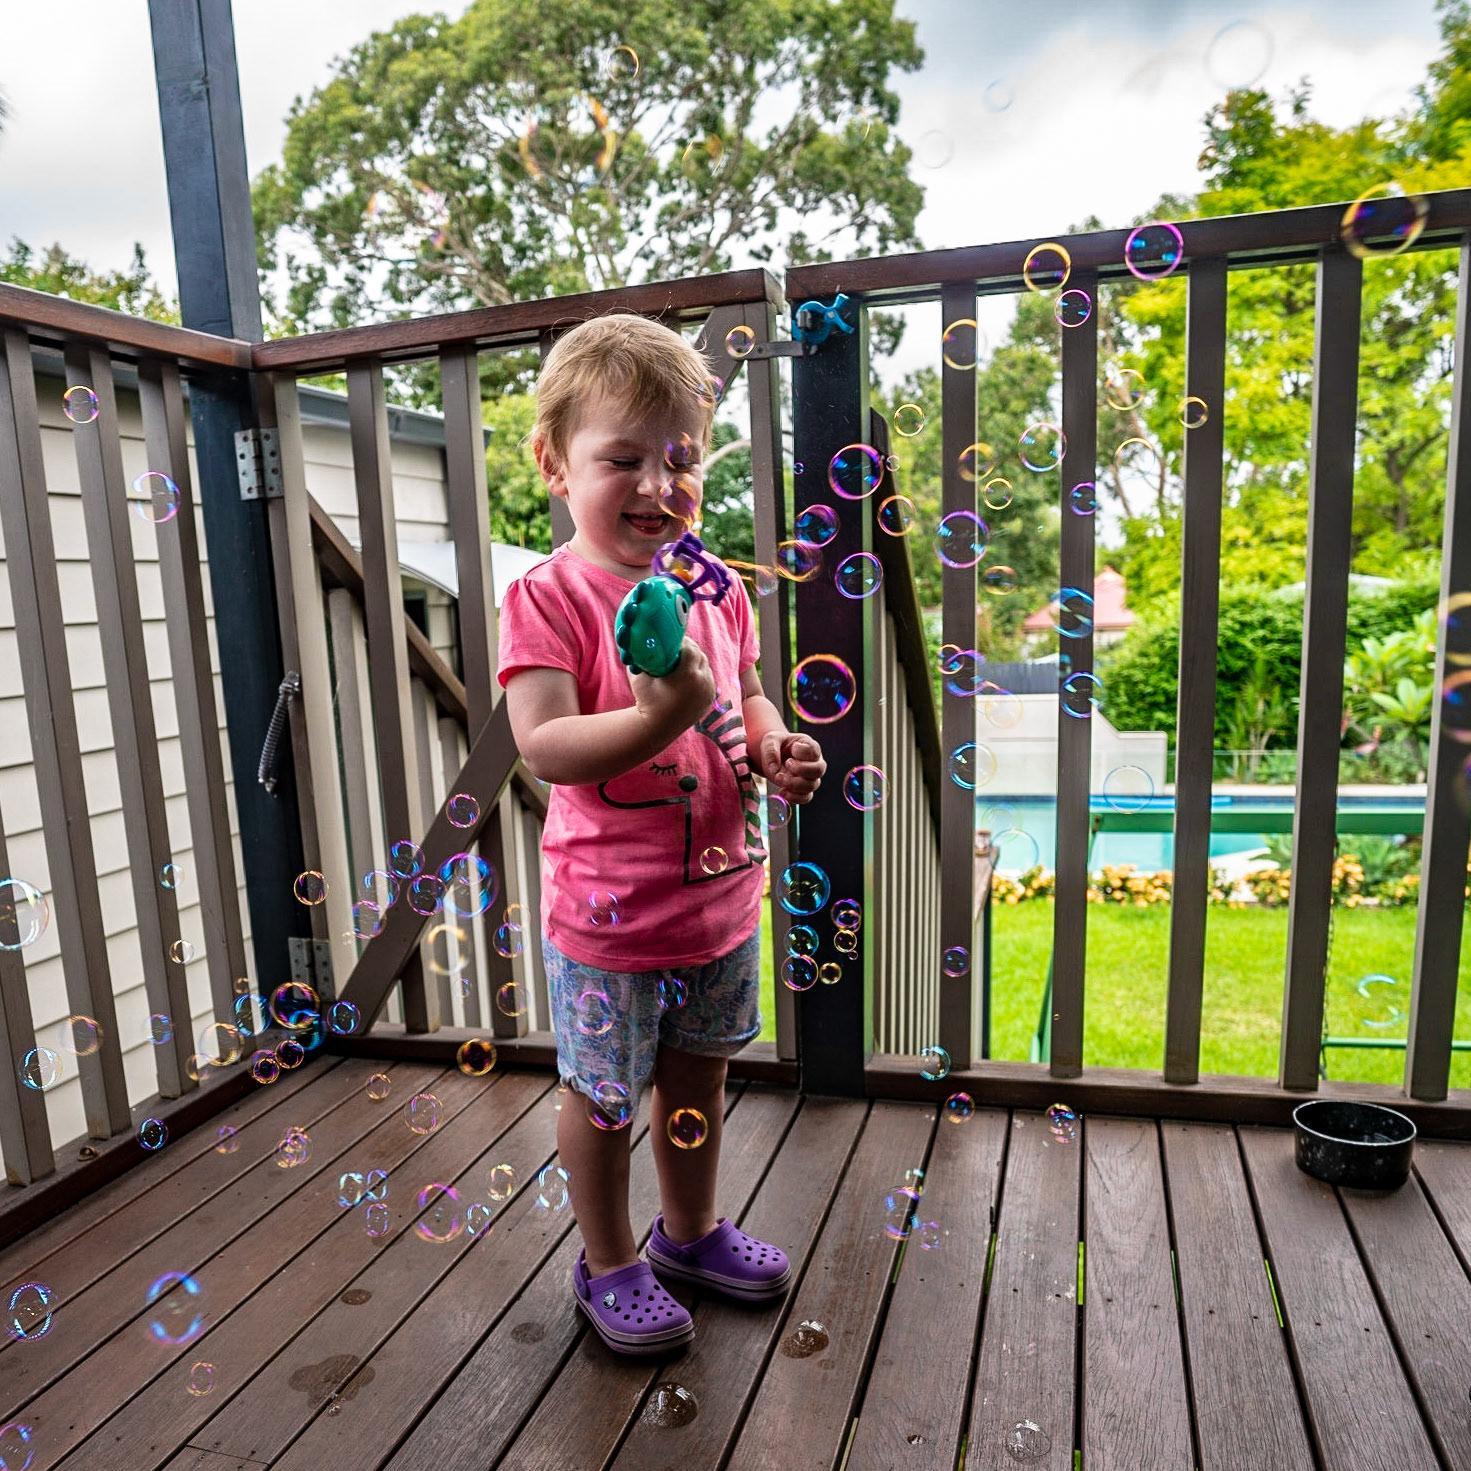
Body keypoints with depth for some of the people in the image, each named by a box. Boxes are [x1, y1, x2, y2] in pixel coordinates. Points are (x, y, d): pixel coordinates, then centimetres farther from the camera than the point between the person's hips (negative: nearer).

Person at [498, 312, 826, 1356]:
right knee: (604, 1097, 13)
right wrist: (659, 717, -39)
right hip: (610, 913, -6)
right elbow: (544, 747, -25)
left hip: (723, 893, 6)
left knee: (699, 1075, 23)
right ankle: (609, 1263, 39)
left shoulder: (716, 588, 3)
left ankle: (693, 1230, 47)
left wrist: (775, 745, -5)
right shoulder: (549, 596, -15)